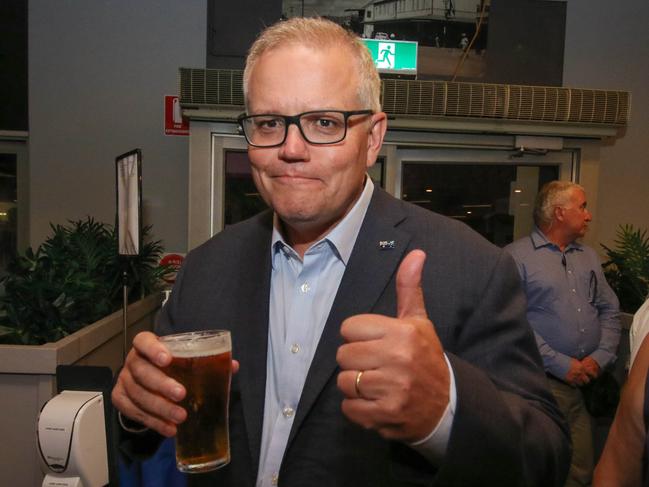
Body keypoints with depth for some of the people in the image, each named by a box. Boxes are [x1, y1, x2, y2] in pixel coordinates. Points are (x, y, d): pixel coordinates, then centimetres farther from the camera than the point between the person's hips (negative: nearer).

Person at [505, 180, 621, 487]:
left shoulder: (589, 257, 16)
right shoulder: (516, 256, -8)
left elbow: (609, 310, 14)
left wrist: (600, 358, -2)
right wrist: (562, 365, -16)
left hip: (590, 382, 6)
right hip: (545, 382, -6)